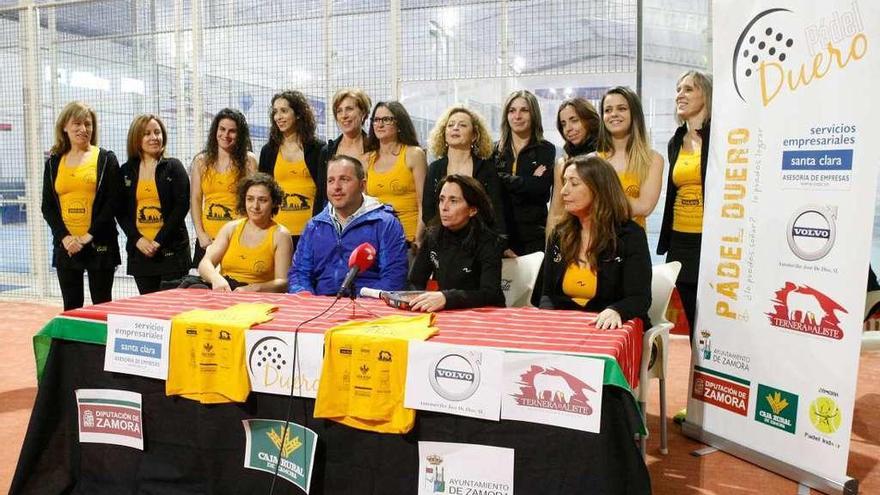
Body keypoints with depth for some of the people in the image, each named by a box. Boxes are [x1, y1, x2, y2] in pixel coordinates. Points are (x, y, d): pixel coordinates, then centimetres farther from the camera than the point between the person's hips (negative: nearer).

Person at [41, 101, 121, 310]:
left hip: (99, 244, -3)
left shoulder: (106, 159, 2)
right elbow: (47, 206, 7)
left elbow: (112, 203, -5)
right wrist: (64, 237, -8)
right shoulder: (53, 162, 11)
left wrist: (89, 235, -12)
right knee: (71, 307, 9)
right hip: (65, 246, 3)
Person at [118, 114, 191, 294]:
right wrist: (138, 239, -8)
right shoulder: (126, 171, 11)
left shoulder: (174, 167, 3)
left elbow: (182, 205, -5)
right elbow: (120, 211, 8)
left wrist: (159, 240, -11)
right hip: (139, 250, 3)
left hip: (172, 249, -3)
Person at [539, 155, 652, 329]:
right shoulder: (559, 234, 9)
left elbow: (640, 298, -12)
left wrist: (615, 311, -34)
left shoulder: (630, 235, -4)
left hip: (611, 330, -2)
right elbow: (548, 293, 10)